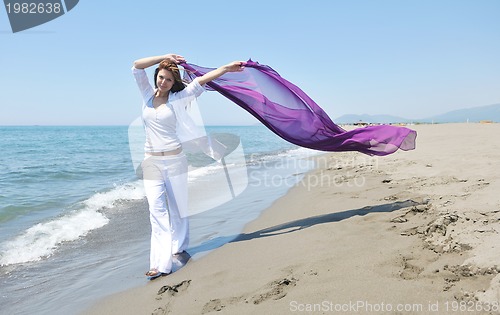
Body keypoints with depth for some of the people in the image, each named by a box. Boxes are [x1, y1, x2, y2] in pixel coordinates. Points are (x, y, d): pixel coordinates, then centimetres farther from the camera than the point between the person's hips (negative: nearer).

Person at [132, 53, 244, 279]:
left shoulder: (178, 99, 1)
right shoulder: (148, 95, 9)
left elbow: (201, 80, -8)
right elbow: (137, 66, 3)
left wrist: (226, 68, -14)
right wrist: (165, 57, -1)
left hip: (175, 160, -1)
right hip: (151, 162, 2)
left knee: (177, 207, 9)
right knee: (157, 210, -6)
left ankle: (179, 247, 29)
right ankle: (161, 263, -8)